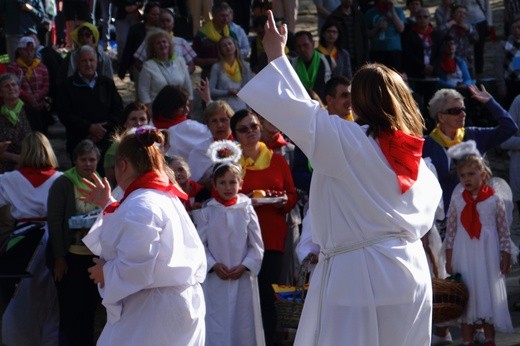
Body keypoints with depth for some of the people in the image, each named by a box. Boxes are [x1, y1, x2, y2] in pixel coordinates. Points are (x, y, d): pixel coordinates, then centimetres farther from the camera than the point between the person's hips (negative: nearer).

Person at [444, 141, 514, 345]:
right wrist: (449, 261, 2)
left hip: (488, 259, -1)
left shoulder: (494, 200, -4)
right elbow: (451, 232, 3)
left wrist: (506, 257, -3)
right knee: (467, 299, 5)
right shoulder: (457, 201, 0)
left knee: (489, 296, 6)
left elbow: (504, 231, 0)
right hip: (464, 258, 1)